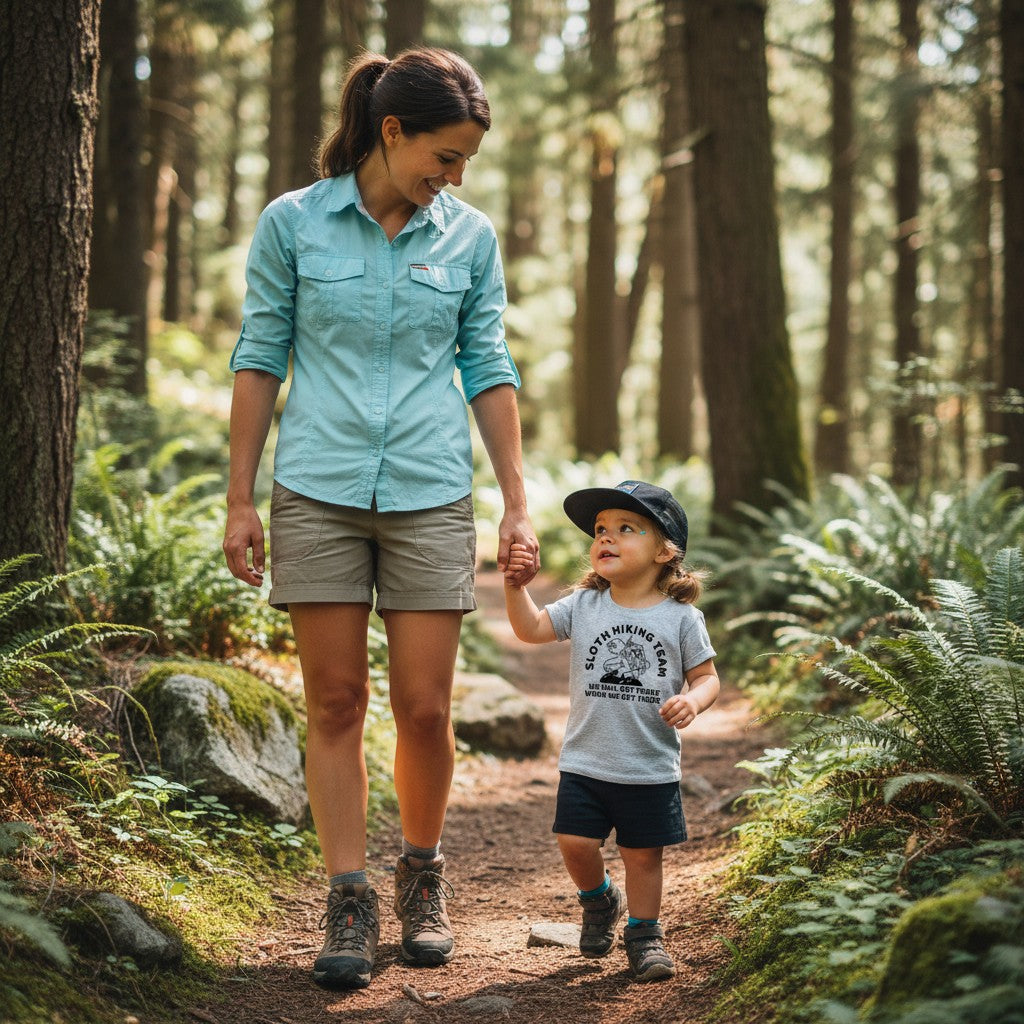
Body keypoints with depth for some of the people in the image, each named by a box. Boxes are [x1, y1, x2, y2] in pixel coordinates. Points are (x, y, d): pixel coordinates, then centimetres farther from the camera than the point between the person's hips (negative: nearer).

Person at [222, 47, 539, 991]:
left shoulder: (471, 237, 5)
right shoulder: (292, 224, 0)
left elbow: (489, 370, 9)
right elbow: (259, 360, 4)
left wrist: (518, 506, 5)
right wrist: (240, 502, 1)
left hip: (429, 497, 1)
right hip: (317, 492, -1)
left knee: (425, 710, 1)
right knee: (336, 702, 2)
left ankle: (422, 877, 24)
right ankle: (349, 901, 10)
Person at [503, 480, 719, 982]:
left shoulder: (681, 617, -3)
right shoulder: (584, 606, 2)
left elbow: (706, 677, 1)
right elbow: (531, 629, -7)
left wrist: (692, 701, -20)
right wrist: (515, 585, -22)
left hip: (651, 767, -1)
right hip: (585, 761, 1)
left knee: (643, 854, 6)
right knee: (575, 843, -4)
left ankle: (643, 932, 27)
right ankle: (600, 900, 27)